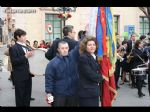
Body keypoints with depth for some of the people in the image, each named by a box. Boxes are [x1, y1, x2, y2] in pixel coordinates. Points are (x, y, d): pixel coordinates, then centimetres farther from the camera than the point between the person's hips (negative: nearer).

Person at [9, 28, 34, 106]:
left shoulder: (26, 47, 13)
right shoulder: (13, 48, -10)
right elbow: (14, 61, -20)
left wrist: (31, 56, 3)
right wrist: (25, 56, -24)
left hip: (28, 75, 7)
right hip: (20, 76, -7)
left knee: (27, 95, 14)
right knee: (20, 96, 4)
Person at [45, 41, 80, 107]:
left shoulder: (73, 56, 3)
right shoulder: (52, 63, -6)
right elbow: (49, 78, -7)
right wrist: (48, 92, -12)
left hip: (73, 93, 3)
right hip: (59, 94, -3)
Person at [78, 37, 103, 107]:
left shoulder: (94, 57, 13)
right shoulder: (83, 58, -15)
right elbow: (90, 74, -19)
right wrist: (101, 78, -5)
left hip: (94, 90, 8)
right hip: (87, 91, -8)